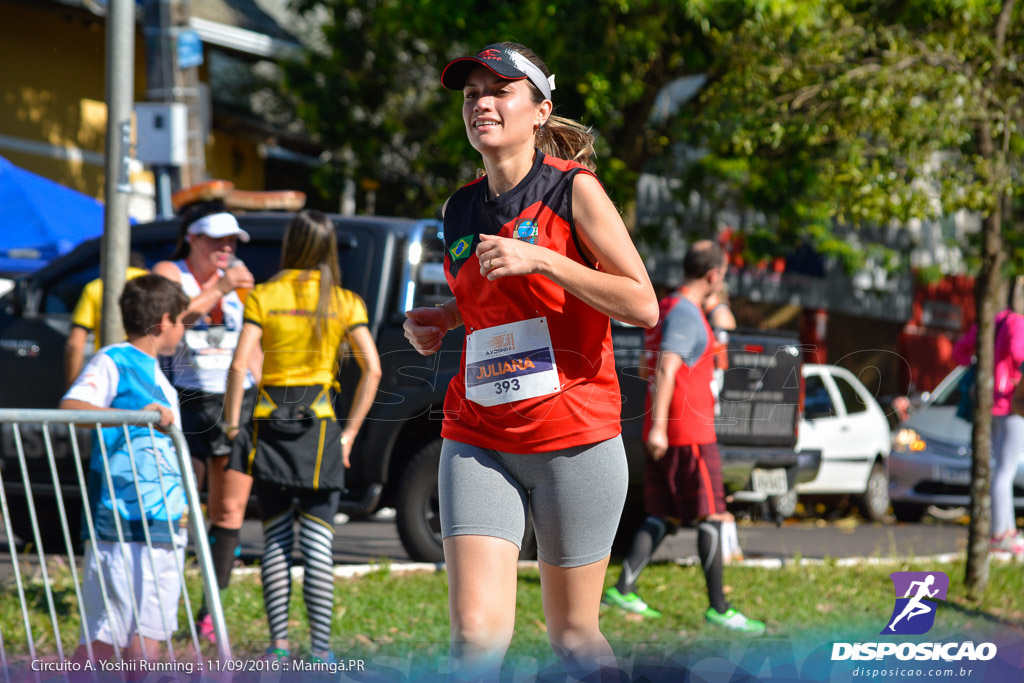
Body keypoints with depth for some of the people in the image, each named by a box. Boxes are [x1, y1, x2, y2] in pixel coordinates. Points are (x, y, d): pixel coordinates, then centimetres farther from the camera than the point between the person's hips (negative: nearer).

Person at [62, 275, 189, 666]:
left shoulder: (156, 373, 20)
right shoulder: (112, 362, -6)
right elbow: (69, 407, -23)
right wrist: (135, 414, -33)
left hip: (163, 523, 8)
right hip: (121, 521, -8)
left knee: (149, 633, 6)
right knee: (103, 633, -10)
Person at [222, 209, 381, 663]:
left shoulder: (263, 297, -1)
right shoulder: (344, 302, 2)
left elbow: (240, 363, -10)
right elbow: (372, 369, -5)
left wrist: (231, 421, -1)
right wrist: (350, 433, 1)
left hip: (270, 422, 0)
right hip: (319, 423, 0)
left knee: (276, 540, 9)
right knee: (317, 544, 1)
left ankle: (278, 643, 4)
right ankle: (320, 647, -5)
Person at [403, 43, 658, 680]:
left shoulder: (575, 188, -5)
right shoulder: (460, 209, 11)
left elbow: (642, 305, -12)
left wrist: (540, 258, -19)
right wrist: (442, 318, 10)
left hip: (575, 436, -4)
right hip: (477, 439, 4)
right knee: (475, 631, -12)